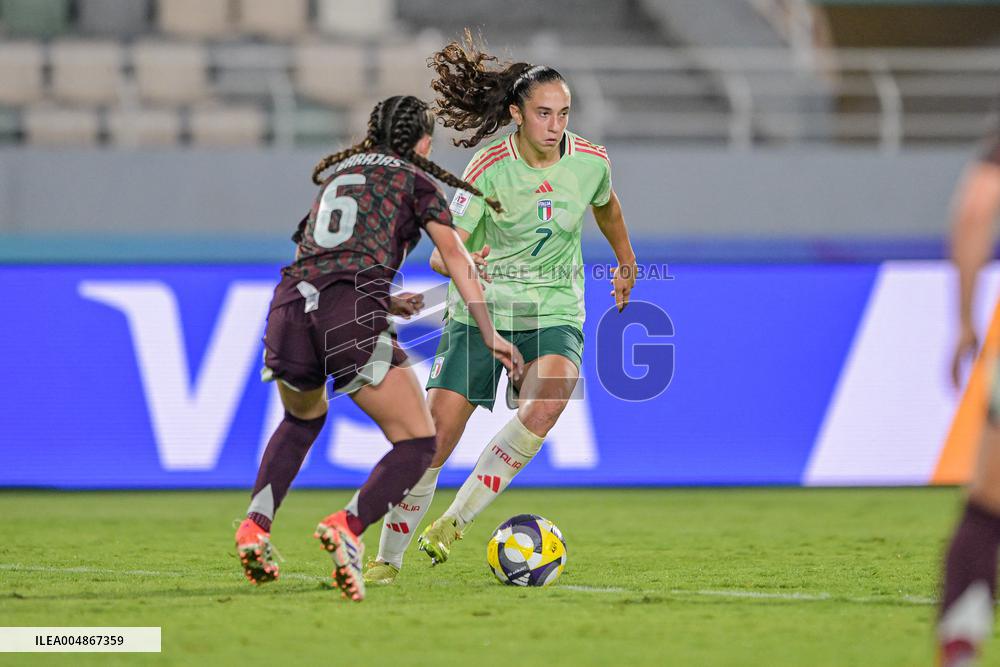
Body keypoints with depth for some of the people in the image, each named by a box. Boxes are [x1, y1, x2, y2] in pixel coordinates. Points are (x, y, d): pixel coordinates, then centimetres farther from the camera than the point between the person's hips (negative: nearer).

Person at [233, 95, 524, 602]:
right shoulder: (416, 181, 15)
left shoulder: (338, 172, 31)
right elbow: (457, 260, 6)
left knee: (302, 419, 35)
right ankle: (348, 527, -25)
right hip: (353, 316, -6)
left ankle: (256, 524, 15)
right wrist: (490, 336, 7)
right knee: (417, 443, 1)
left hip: (289, 305, 6)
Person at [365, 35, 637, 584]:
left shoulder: (589, 161, -5)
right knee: (437, 435, -9)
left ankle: (454, 523, -18)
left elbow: (606, 206, 20)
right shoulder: (489, 168, -14)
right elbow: (440, 254, -16)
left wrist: (626, 263, 35)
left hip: (555, 314, 2)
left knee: (544, 406, -30)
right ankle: (387, 558, 10)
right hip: (482, 311, -1)